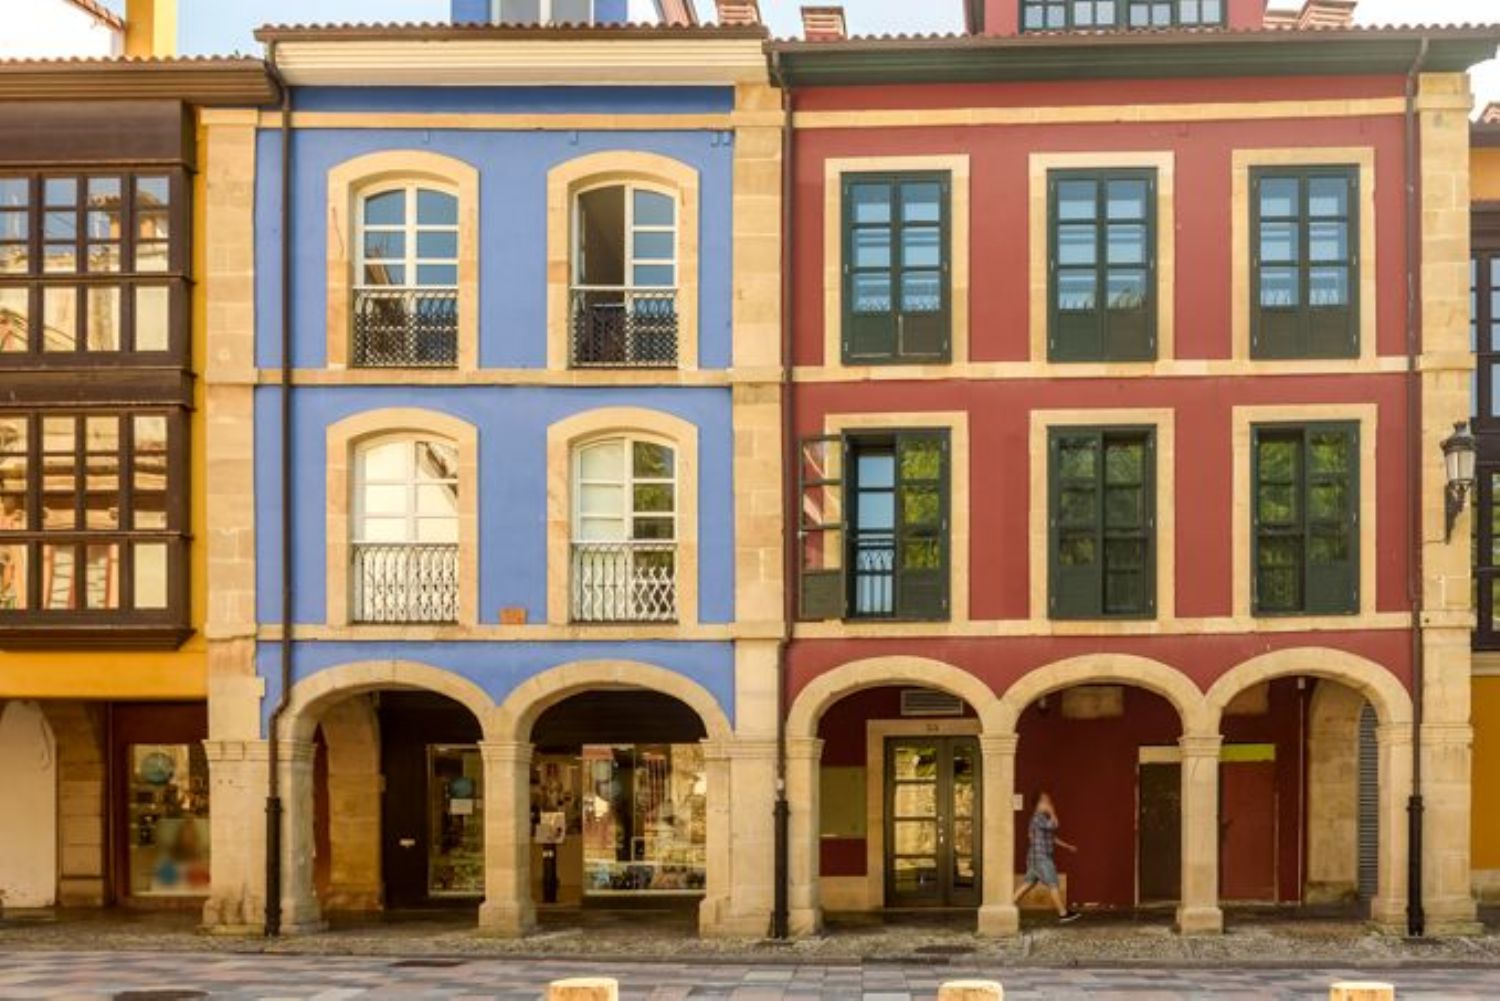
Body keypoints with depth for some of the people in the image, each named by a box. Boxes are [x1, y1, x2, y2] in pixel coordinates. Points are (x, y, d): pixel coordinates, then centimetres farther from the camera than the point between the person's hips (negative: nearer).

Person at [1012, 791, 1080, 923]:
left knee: (1028, 883, 11)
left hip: (1042, 858, 10)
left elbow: (1052, 837, 25)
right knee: (1053, 885, -7)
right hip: (1040, 858, -10)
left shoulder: (1044, 818, 17)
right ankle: (1063, 914, -4)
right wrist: (1052, 812, -12)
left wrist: (1067, 846, 25)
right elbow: (1054, 825, -26)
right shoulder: (1038, 817, -16)